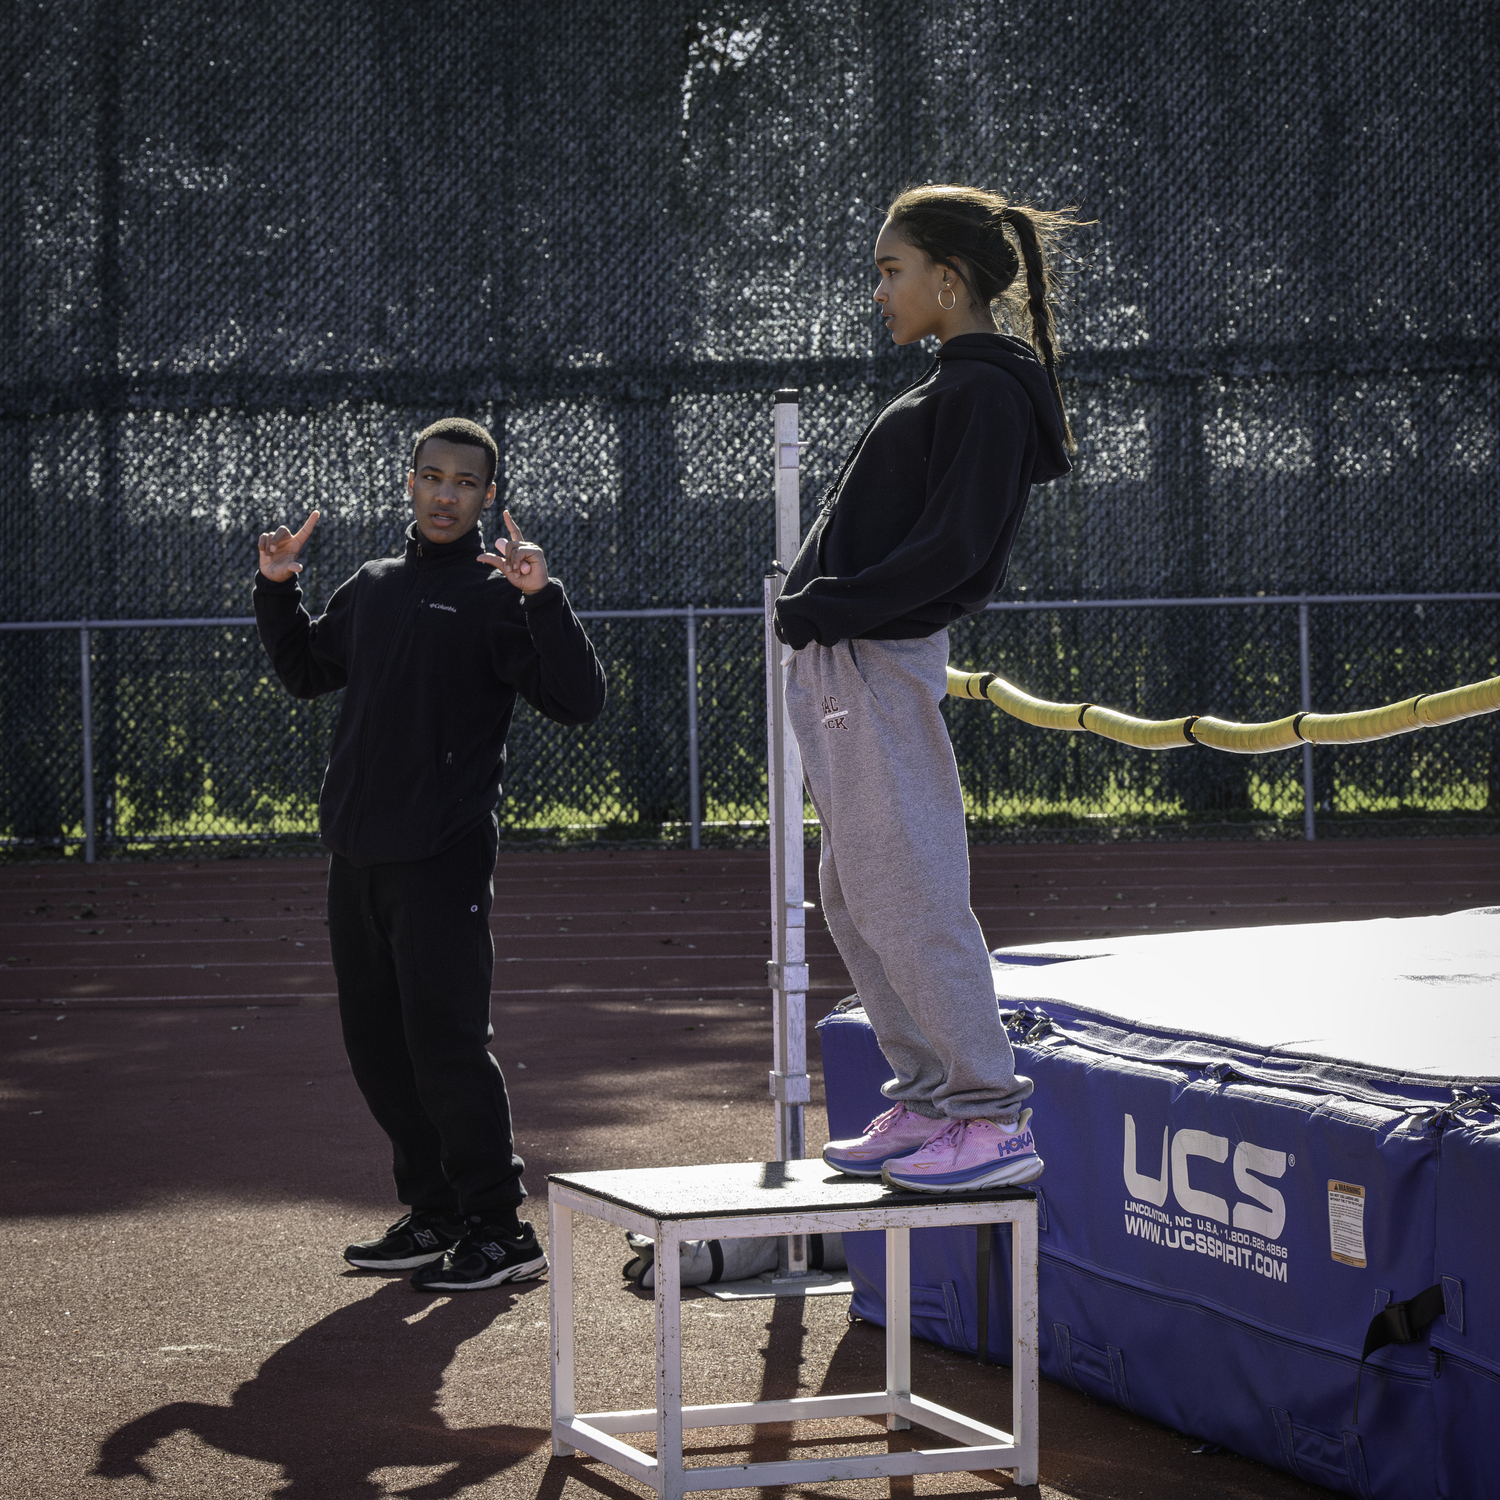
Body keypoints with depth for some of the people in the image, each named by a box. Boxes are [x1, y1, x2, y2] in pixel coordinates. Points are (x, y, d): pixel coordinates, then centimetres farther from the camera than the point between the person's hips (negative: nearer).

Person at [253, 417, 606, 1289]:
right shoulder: (375, 588, 16)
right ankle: (435, 1213, 23)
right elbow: (306, 672, 32)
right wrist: (278, 589, 19)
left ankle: (500, 1230, 0)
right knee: (378, 1044, 12)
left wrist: (542, 596, -24)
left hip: (444, 861, -7)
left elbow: (580, 701, -15)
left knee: (446, 1043, -8)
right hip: (358, 857, 7)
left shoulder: (497, 594, -4)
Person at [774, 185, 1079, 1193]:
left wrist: (835, 607, -17)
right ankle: (927, 1104, 17)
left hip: (884, 662, -10)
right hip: (838, 665, 10)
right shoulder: (952, 388, 19)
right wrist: (815, 606, 9)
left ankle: (995, 1120, -6)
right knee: (855, 898, 12)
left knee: (906, 898, -10)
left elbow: (949, 551, -19)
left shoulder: (986, 393, -11)